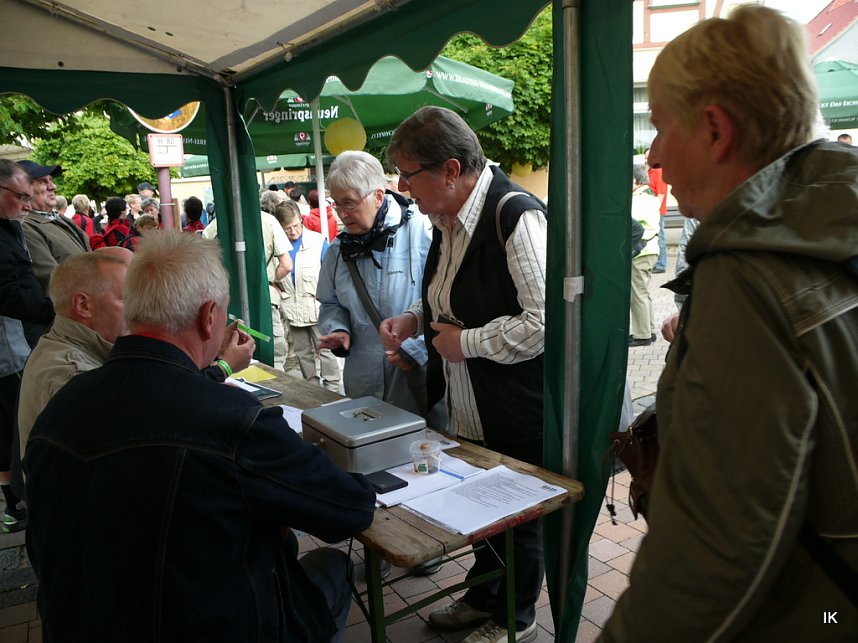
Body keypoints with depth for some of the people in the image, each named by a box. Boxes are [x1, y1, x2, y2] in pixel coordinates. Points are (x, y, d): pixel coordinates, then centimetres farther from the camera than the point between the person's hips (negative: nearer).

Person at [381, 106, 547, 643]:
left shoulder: (516, 215, -24)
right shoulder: (448, 219, 5)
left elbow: (543, 321, -30)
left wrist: (464, 342, -21)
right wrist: (414, 319, 1)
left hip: (517, 417, -8)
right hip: (468, 413, 8)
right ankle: (483, 597, 48)